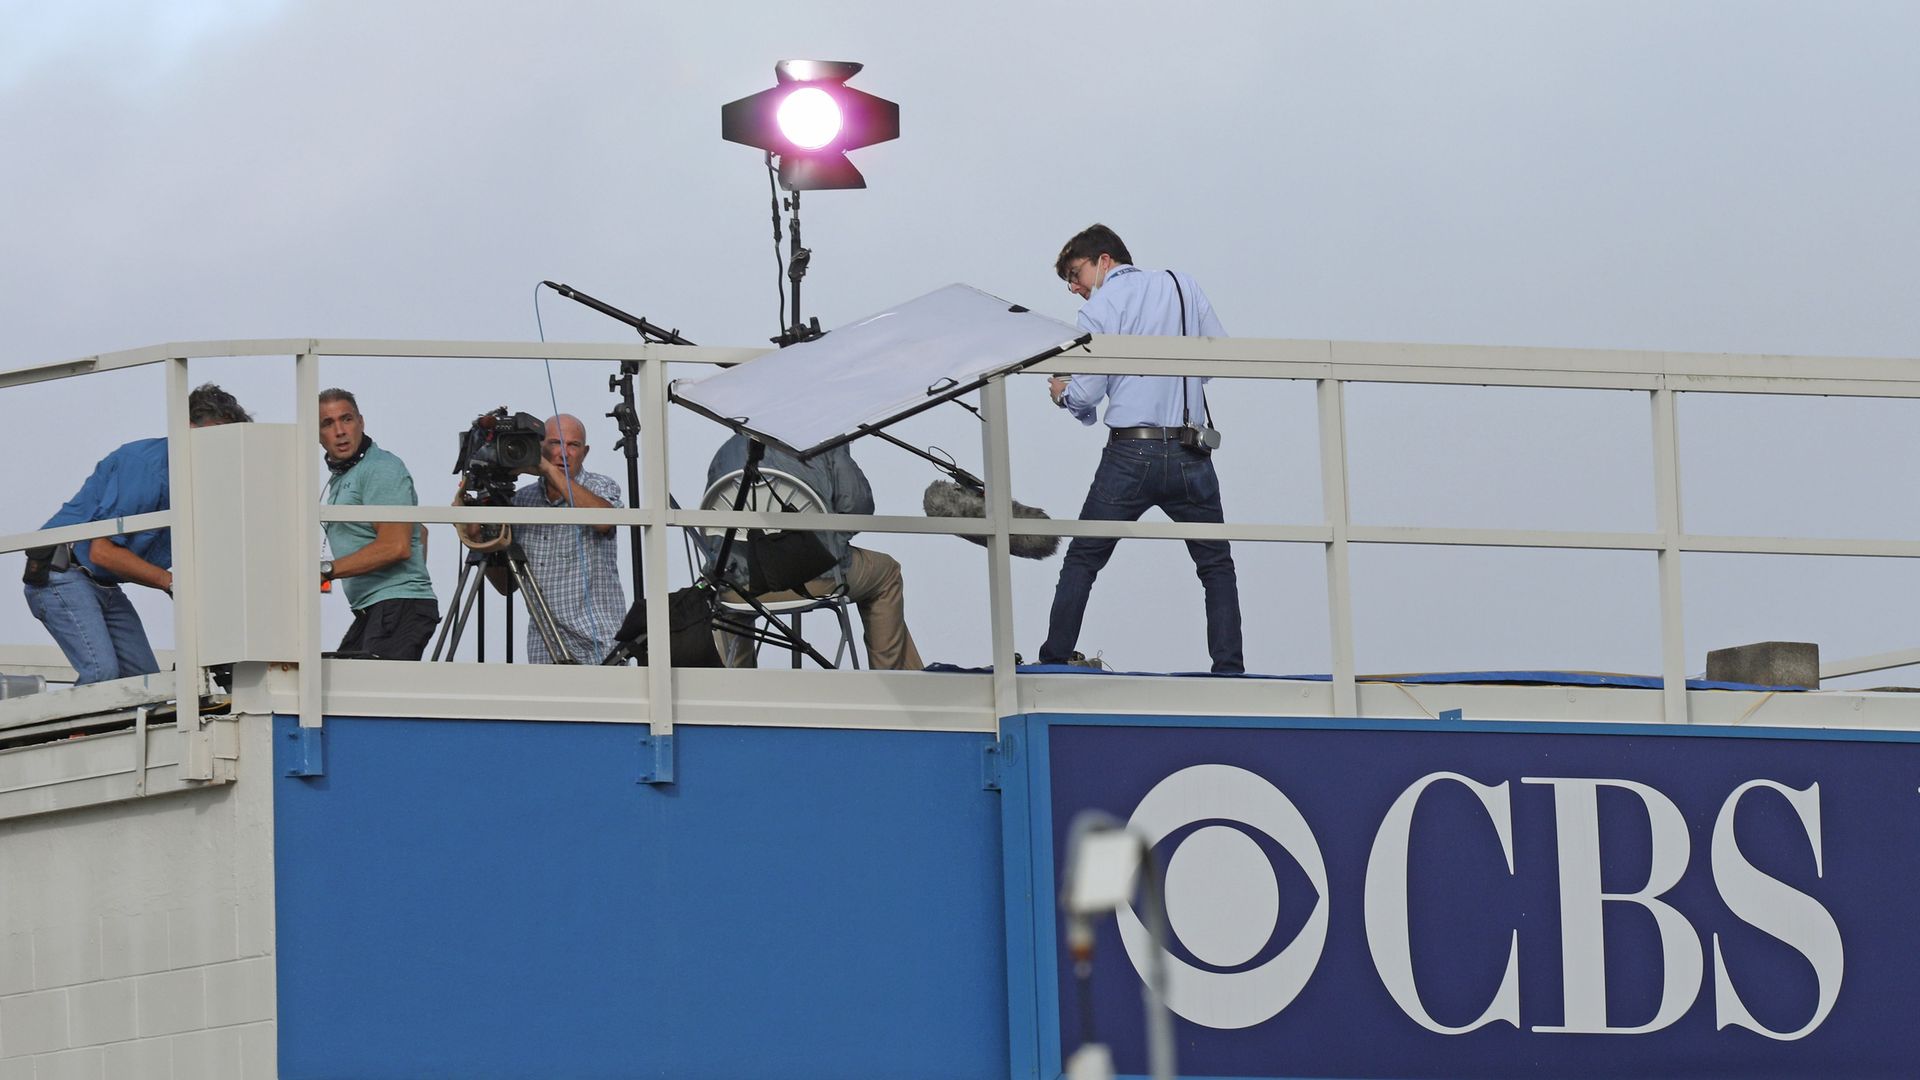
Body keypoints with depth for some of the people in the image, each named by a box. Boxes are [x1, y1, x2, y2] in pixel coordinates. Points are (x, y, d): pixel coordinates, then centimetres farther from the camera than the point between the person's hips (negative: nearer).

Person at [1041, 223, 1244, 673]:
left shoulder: (1099, 308, -3)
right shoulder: (1184, 286, 9)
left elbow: (1086, 394, -7)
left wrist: (1063, 392, 15)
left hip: (1130, 455, -3)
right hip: (1191, 457, 3)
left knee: (1081, 562, 10)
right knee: (1217, 566, 11)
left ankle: (1053, 662, 8)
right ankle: (1229, 669, 1)